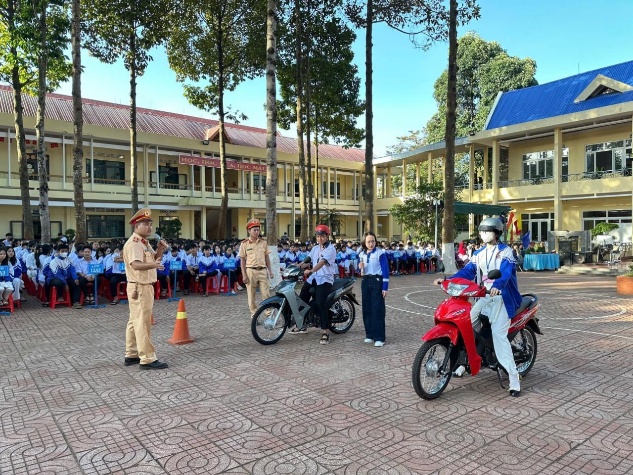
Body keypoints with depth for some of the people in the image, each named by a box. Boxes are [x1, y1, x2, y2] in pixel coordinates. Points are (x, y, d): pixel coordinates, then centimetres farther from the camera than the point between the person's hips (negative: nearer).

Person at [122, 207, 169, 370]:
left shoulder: (145, 243, 13)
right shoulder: (133, 243, -18)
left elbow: (154, 259, 16)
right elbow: (136, 265, -33)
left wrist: (160, 250, -3)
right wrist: (153, 265, -50)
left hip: (145, 286, 10)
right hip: (139, 287, -10)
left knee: (135, 322, 16)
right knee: (142, 323, -7)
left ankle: (131, 355, 27)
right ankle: (147, 359, -2)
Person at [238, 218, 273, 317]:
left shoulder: (263, 242, 7)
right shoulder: (244, 244, -1)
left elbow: (267, 257, 12)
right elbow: (242, 260, 0)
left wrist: (270, 270, 6)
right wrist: (244, 275, -7)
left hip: (262, 271, 2)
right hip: (250, 271, -2)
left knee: (266, 294, 0)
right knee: (251, 295, 4)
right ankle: (254, 315, 13)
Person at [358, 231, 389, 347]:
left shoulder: (380, 253, -9)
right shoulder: (362, 254, 8)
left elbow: (385, 270, -10)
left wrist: (385, 287, -14)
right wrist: (360, 268, -8)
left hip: (377, 281, -6)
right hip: (365, 282, 6)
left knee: (378, 309, -6)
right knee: (367, 309, 7)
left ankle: (379, 338, -4)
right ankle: (370, 335, 18)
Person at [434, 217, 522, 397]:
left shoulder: (505, 251, -5)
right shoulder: (479, 254, 14)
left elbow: (505, 271, -23)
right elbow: (467, 271, 5)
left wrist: (497, 286, -44)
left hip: (501, 296, -6)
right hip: (484, 296, 6)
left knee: (499, 335, -16)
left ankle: (514, 380, -11)